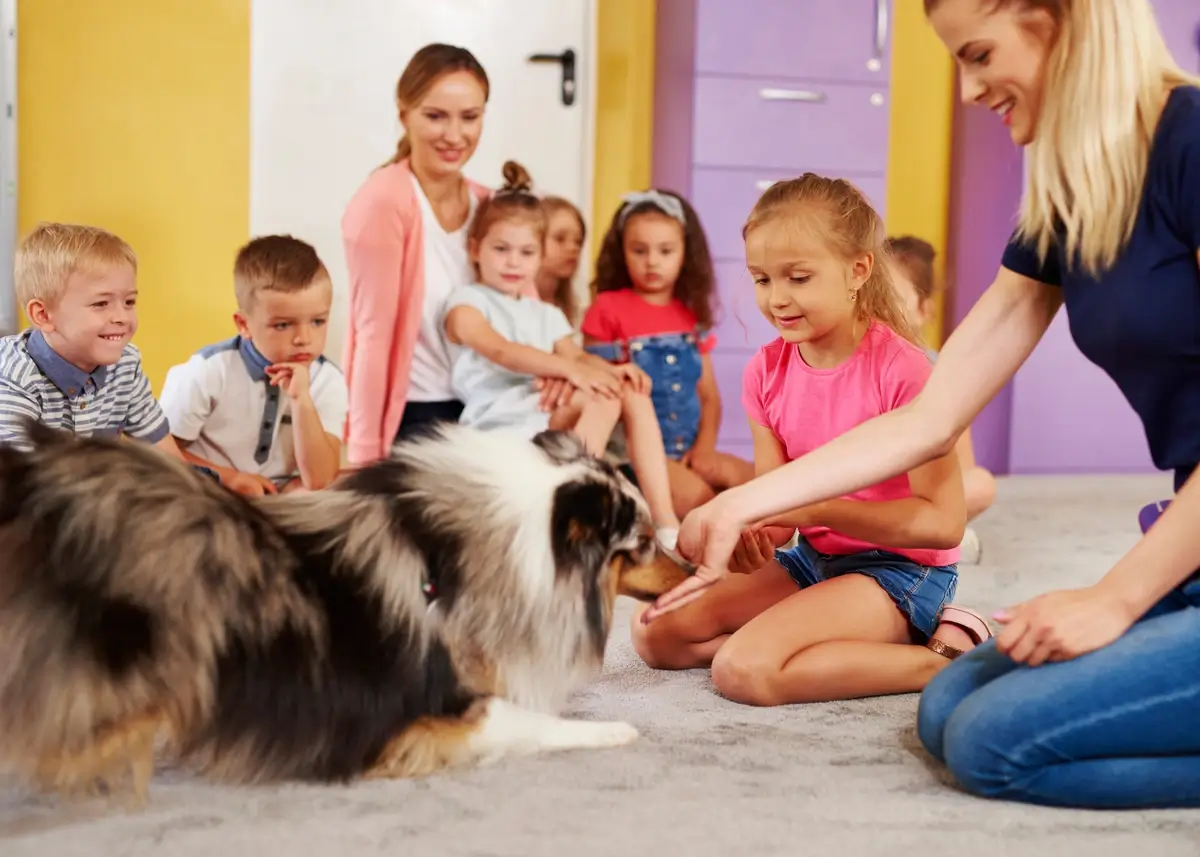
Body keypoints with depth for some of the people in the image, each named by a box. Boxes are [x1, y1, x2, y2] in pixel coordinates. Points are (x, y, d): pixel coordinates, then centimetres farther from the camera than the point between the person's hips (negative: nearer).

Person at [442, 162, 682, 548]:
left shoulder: (546, 314, 26)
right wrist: (571, 370, -26)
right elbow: (500, 350, -13)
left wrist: (610, 369, -15)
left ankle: (665, 523, -21)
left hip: (552, 415, 7)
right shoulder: (466, 303, 5)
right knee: (602, 398, -26)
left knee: (632, 392, -16)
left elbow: (577, 355, 9)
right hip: (502, 423, -7)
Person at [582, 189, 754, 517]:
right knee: (693, 493, -30)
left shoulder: (692, 317, 14)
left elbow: (709, 395, 13)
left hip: (687, 450, 6)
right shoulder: (608, 309, 0)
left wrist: (704, 448, -1)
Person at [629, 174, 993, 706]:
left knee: (743, 670, -27)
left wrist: (813, 507, -28)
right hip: (813, 557, 8)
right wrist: (753, 539, -23)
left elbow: (943, 521, -21)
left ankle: (941, 658, -10)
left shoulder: (900, 369, -19)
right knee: (655, 633, -3)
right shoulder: (767, 372, 0)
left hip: (900, 566, -8)